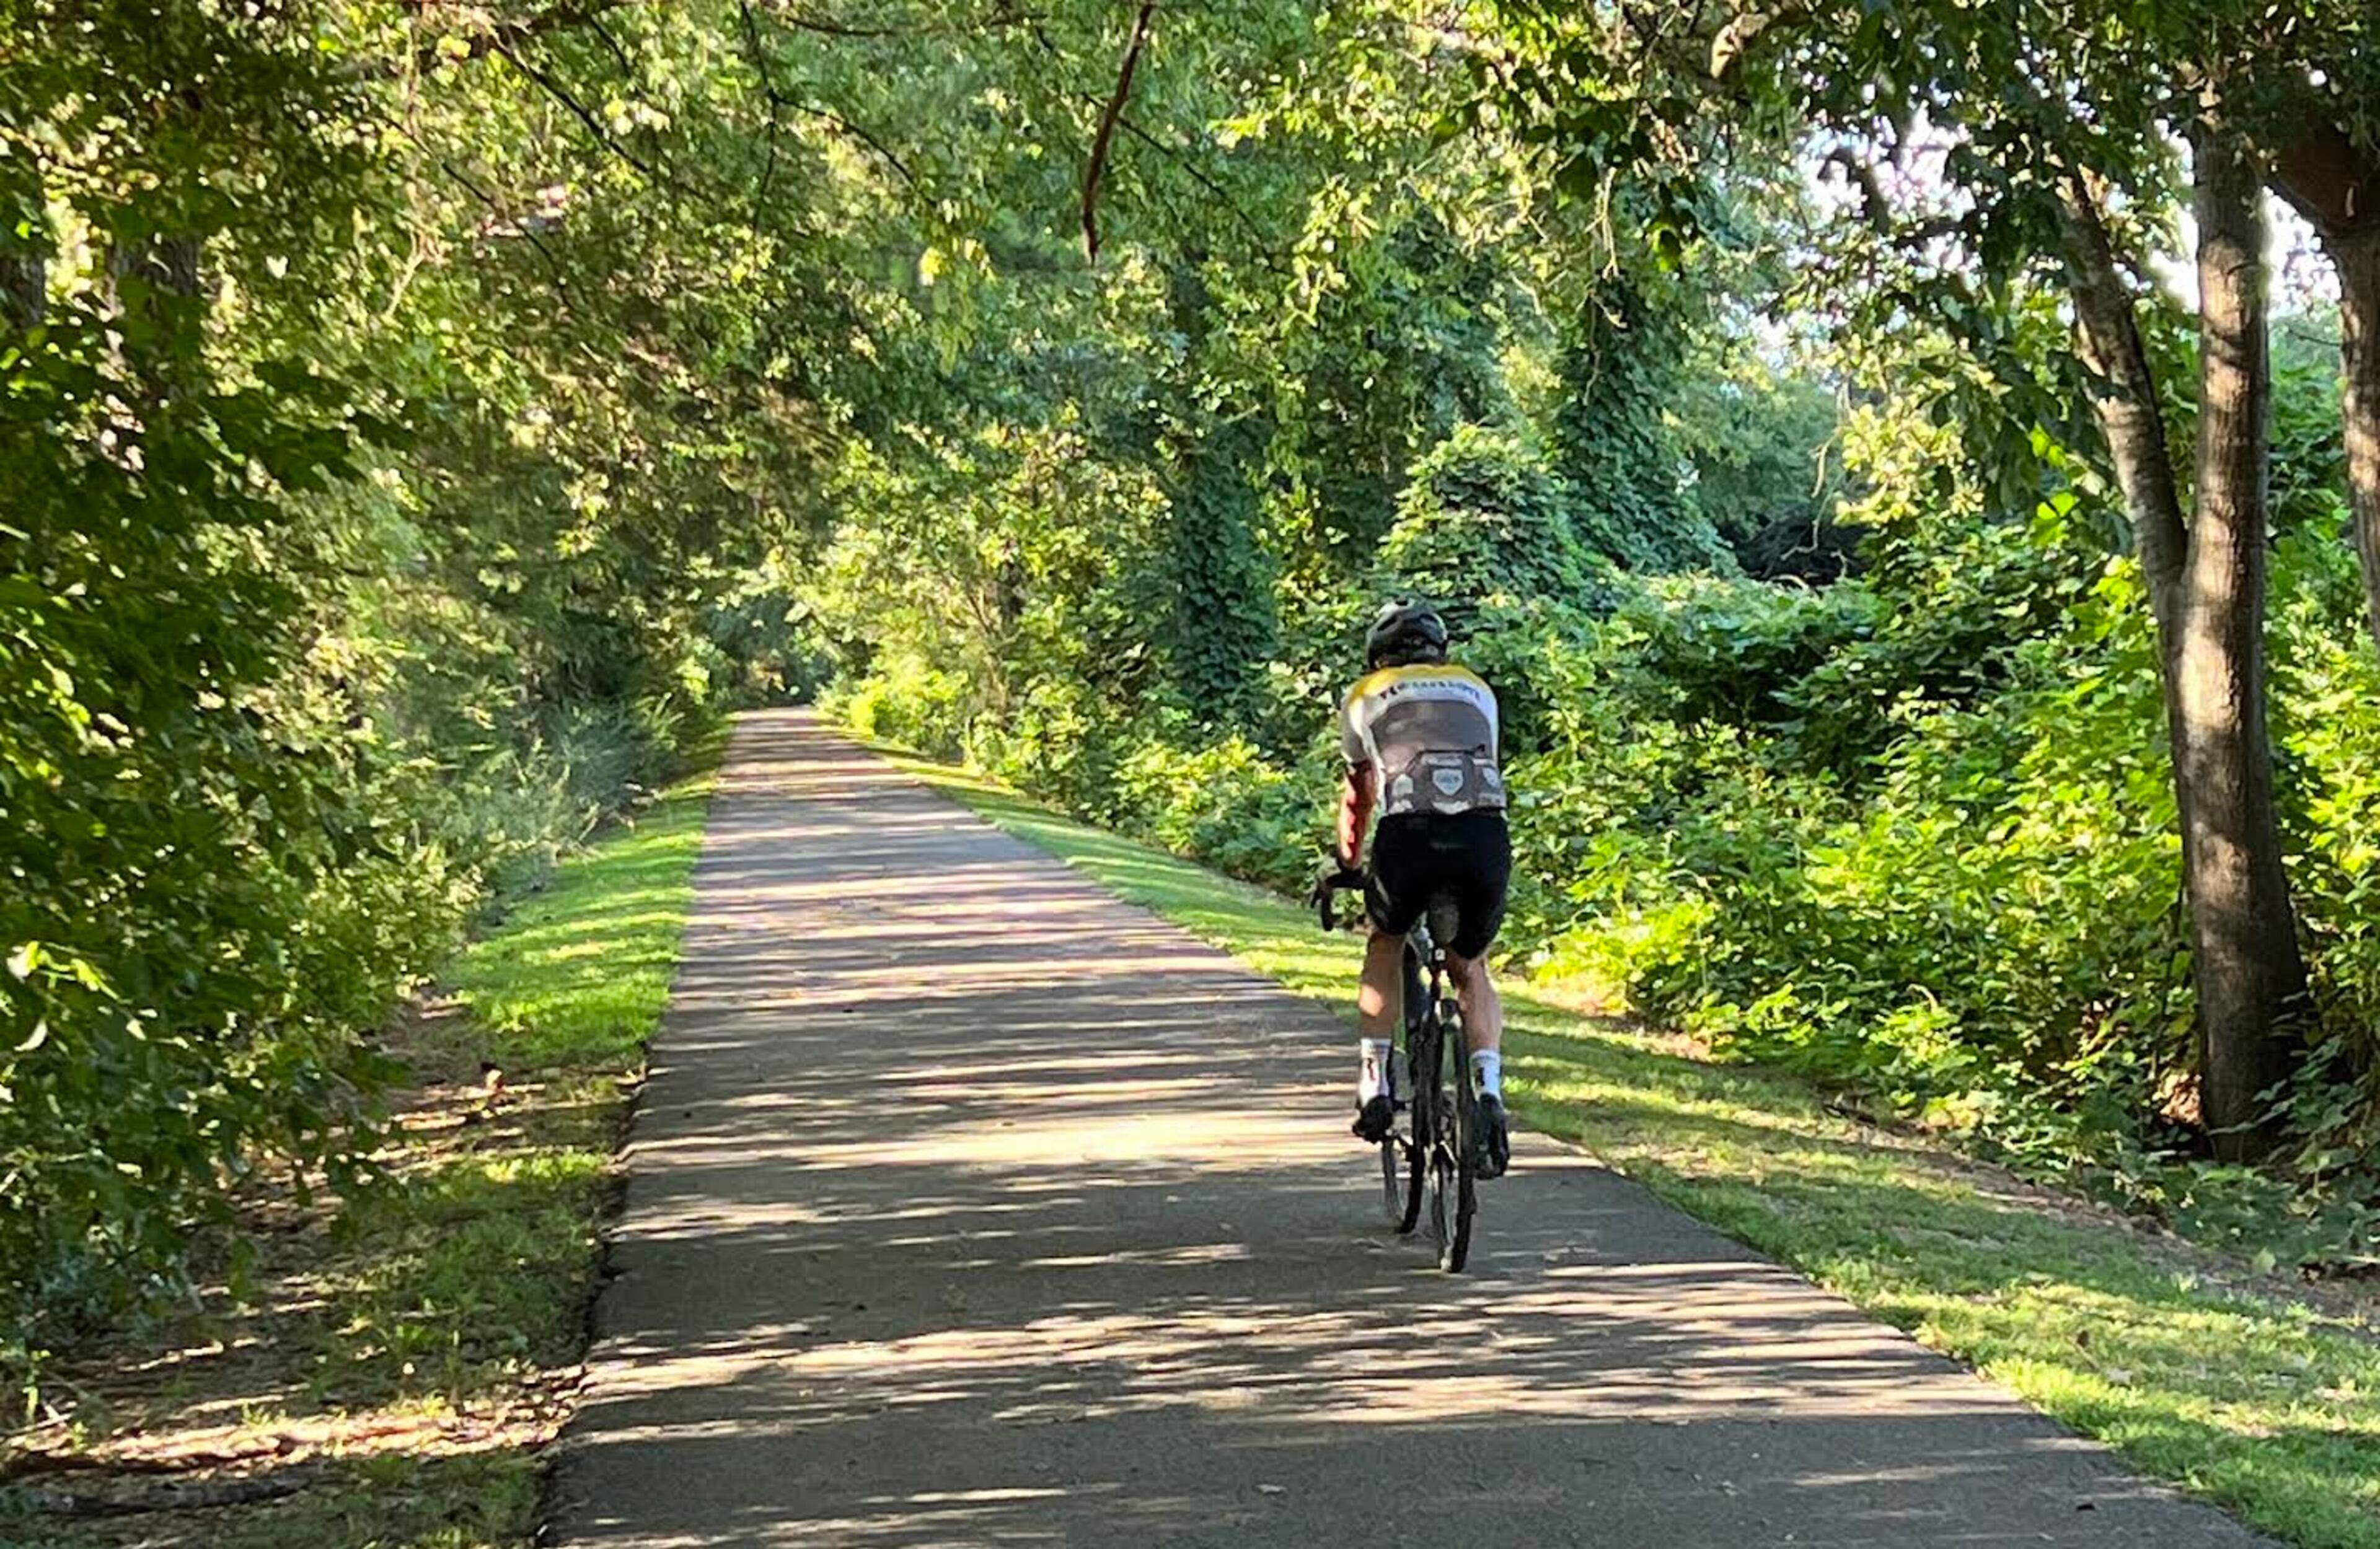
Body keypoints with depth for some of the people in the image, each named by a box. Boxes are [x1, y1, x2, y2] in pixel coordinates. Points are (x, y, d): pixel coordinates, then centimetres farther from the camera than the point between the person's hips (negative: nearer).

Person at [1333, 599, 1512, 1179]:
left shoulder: (1366, 696, 26)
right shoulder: (1477, 690, 31)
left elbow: (1358, 794, 35)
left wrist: (1349, 864, 49)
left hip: (1410, 836, -1)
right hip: (1486, 833, 2)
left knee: (1386, 947, 27)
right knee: (1470, 966, 22)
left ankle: (1376, 1083, 20)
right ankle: (1489, 1091, 2)